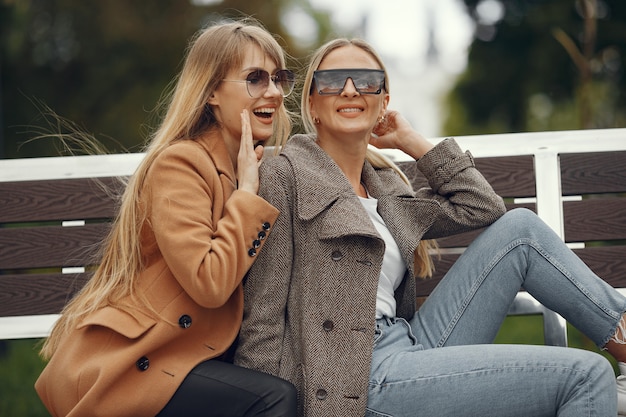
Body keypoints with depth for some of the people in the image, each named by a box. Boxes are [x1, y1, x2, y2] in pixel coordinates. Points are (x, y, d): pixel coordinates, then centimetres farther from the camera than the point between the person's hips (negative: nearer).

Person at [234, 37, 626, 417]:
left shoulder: (383, 186, 20)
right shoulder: (285, 174, -3)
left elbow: (482, 207, 17)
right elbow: (263, 314, -7)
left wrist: (412, 140, 16)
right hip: (358, 379, -8)